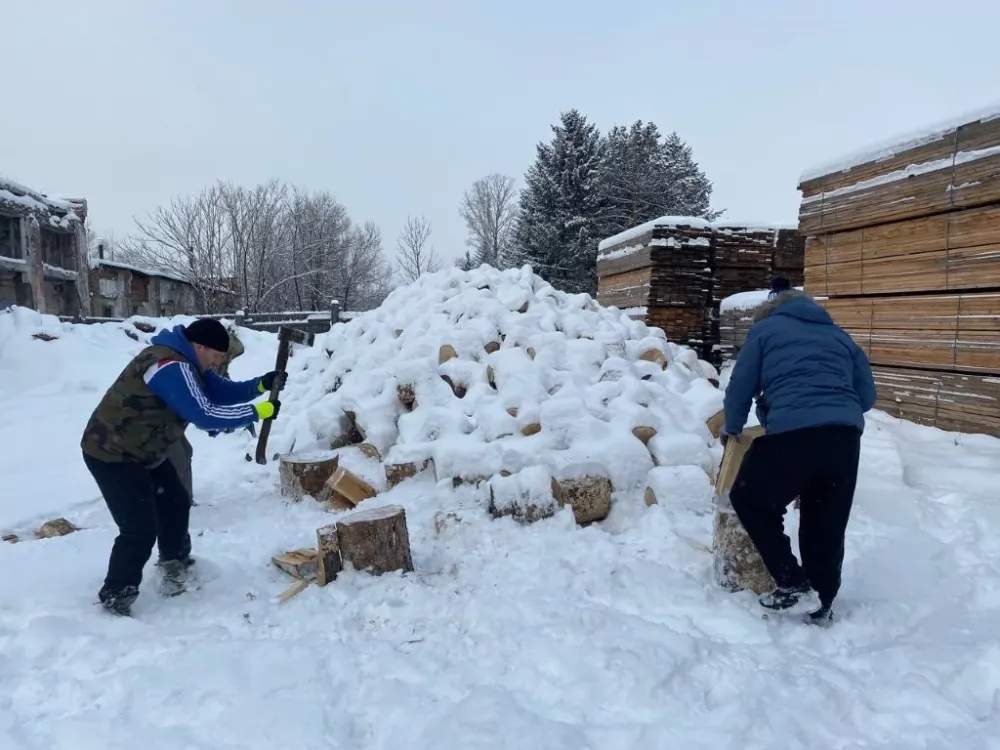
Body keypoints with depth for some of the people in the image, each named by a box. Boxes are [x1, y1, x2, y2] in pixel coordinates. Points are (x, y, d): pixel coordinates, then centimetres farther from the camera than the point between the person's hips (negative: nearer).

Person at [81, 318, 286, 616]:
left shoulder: (185, 362, 4)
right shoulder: (170, 366, -29)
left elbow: (222, 390, 7)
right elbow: (205, 415, -33)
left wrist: (261, 385, -10)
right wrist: (260, 411, -28)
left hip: (142, 451, 11)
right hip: (111, 453, -11)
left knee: (175, 504, 21)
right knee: (140, 529, -14)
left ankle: (175, 562, 44)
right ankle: (116, 596, 4)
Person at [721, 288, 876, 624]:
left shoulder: (766, 328, 18)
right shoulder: (839, 335, 27)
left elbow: (741, 386, 13)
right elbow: (867, 395, 25)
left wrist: (733, 427, 29)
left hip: (792, 432, -5)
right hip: (845, 435, 5)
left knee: (749, 500, 15)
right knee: (827, 523, 17)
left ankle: (793, 582, 9)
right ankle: (822, 603, 26)